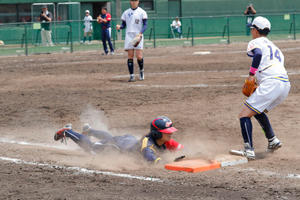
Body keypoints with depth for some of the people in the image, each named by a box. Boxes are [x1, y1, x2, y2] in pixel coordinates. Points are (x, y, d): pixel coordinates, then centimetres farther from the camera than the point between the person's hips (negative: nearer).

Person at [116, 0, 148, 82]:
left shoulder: (142, 12, 3)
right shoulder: (126, 12, 12)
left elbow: (145, 25, -3)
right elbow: (124, 25, 14)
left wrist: (140, 33, -19)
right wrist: (119, 27, -9)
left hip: (138, 36, -2)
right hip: (129, 36, 2)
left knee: (139, 56, -10)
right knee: (130, 56, -4)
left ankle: (141, 71, 17)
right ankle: (131, 76, 0)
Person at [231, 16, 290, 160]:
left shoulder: (255, 42, 8)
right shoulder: (274, 47, 32)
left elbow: (258, 54, -16)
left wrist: (251, 74, -10)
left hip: (271, 82, -8)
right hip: (285, 85, 8)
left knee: (244, 115, -5)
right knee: (257, 110, 30)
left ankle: (249, 150, -18)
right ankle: (272, 140, 18)